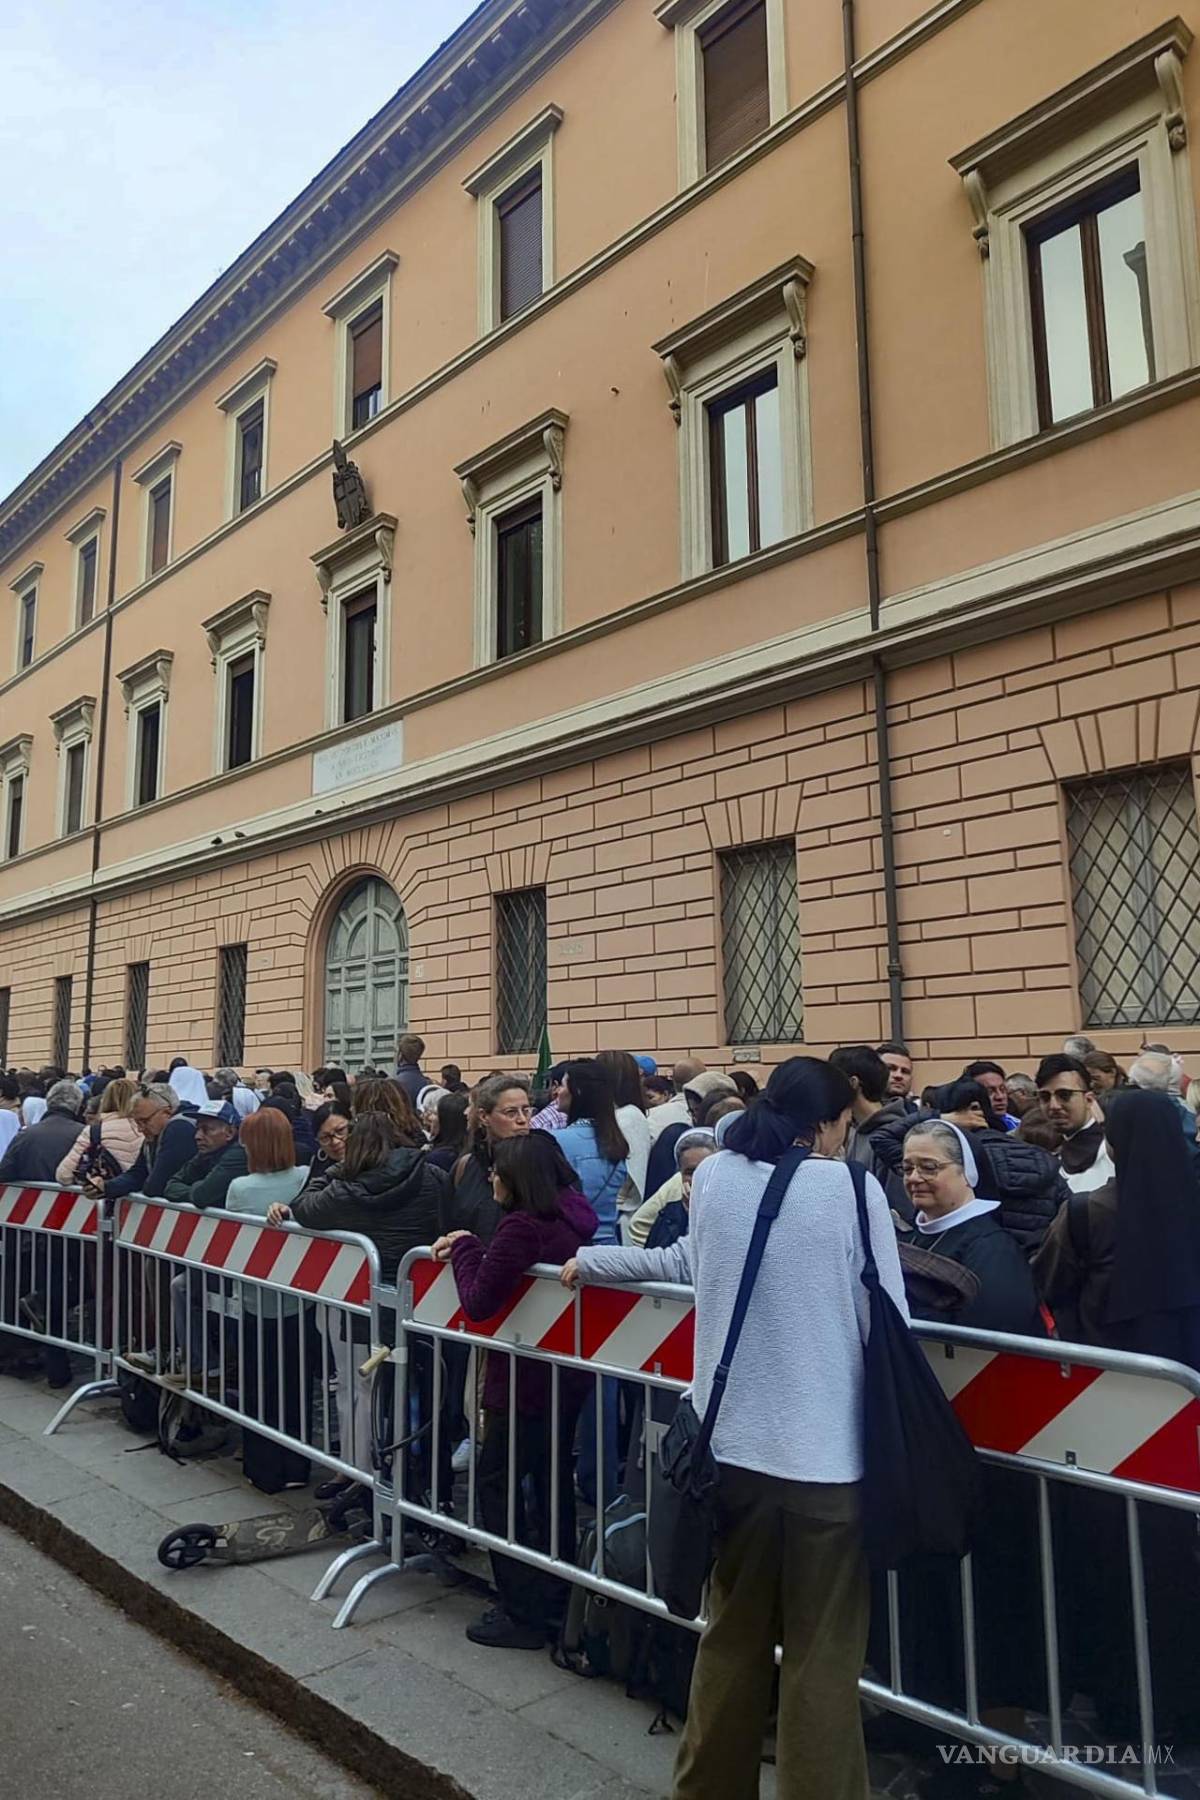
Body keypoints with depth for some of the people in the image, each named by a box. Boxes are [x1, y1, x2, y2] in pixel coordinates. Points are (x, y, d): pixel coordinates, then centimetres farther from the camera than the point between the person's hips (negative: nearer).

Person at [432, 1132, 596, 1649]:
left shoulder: (521, 1226, -24)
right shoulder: (573, 1216, 2)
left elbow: (478, 1301, -17)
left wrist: (463, 1248, -5)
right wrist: (472, 1251, 1)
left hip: (526, 1379, -9)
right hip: (569, 1373, 9)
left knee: (497, 1484, 6)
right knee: (554, 1481, 19)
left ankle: (523, 1613, 13)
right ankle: (556, 1602, 32)